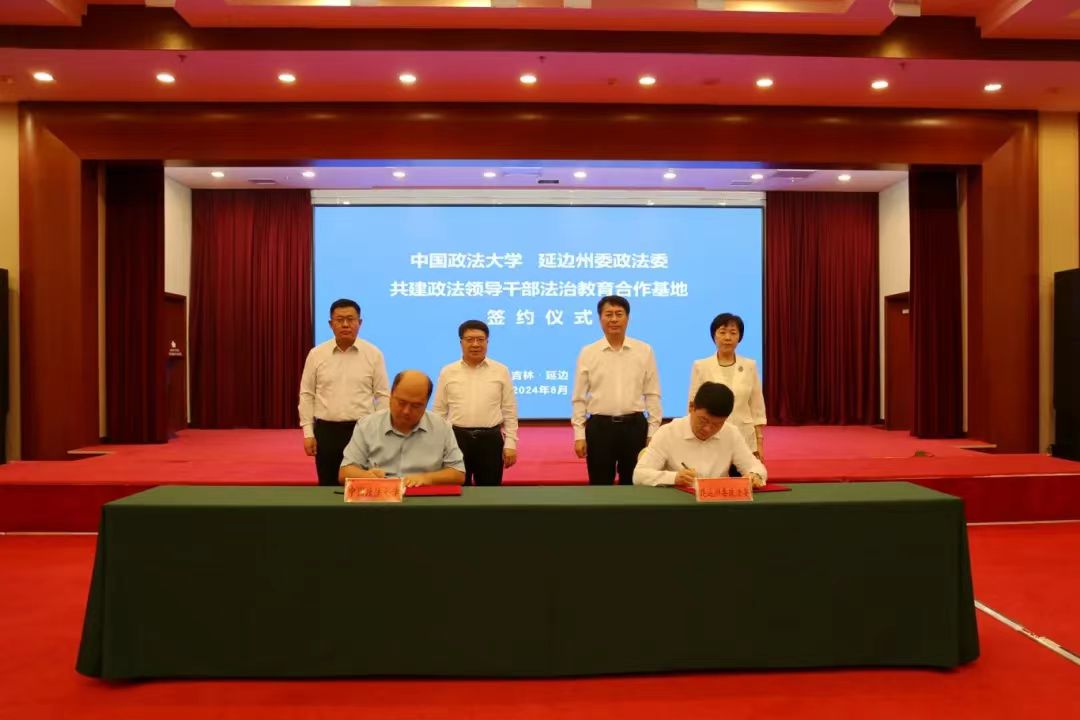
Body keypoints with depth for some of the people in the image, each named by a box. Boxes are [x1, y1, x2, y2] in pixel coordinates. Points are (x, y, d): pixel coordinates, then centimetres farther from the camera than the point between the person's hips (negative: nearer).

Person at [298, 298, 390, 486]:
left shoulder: (373, 354, -1)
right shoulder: (316, 354, 2)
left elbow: (383, 396, 1)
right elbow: (307, 395, 6)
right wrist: (308, 432, 1)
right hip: (326, 431, 1)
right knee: (328, 487, 9)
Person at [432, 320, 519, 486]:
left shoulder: (501, 371, 3)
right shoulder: (447, 372, 5)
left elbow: (509, 411, 5)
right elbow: (439, 411, 8)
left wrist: (510, 443, -1)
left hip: (490, 439, 0)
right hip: (456, 439, 1)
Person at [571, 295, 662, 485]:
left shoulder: (644, 351, 2)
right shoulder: (587, 353, 0)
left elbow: (652, 395, 3)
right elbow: (579, 398, 2)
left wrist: (653, 432, 0)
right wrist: (579, 435, -2)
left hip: (634, 426, 1)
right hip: (599, 426, 0)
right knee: (599, 486, 7)